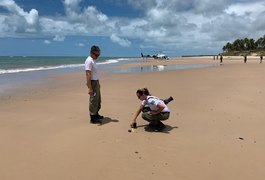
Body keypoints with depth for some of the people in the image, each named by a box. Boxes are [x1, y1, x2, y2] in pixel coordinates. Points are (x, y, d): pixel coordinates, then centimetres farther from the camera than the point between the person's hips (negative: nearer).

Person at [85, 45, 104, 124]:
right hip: (92, 83, -10)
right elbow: (88, 75, -24)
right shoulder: (89, 61, -18)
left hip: (96, 82, 10)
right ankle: (92, 118, 6)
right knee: (93, 100, -3)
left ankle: (96, 114, 34)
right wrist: (90, 88, -27)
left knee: (98, 100, 19)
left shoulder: (93, 60, 12)